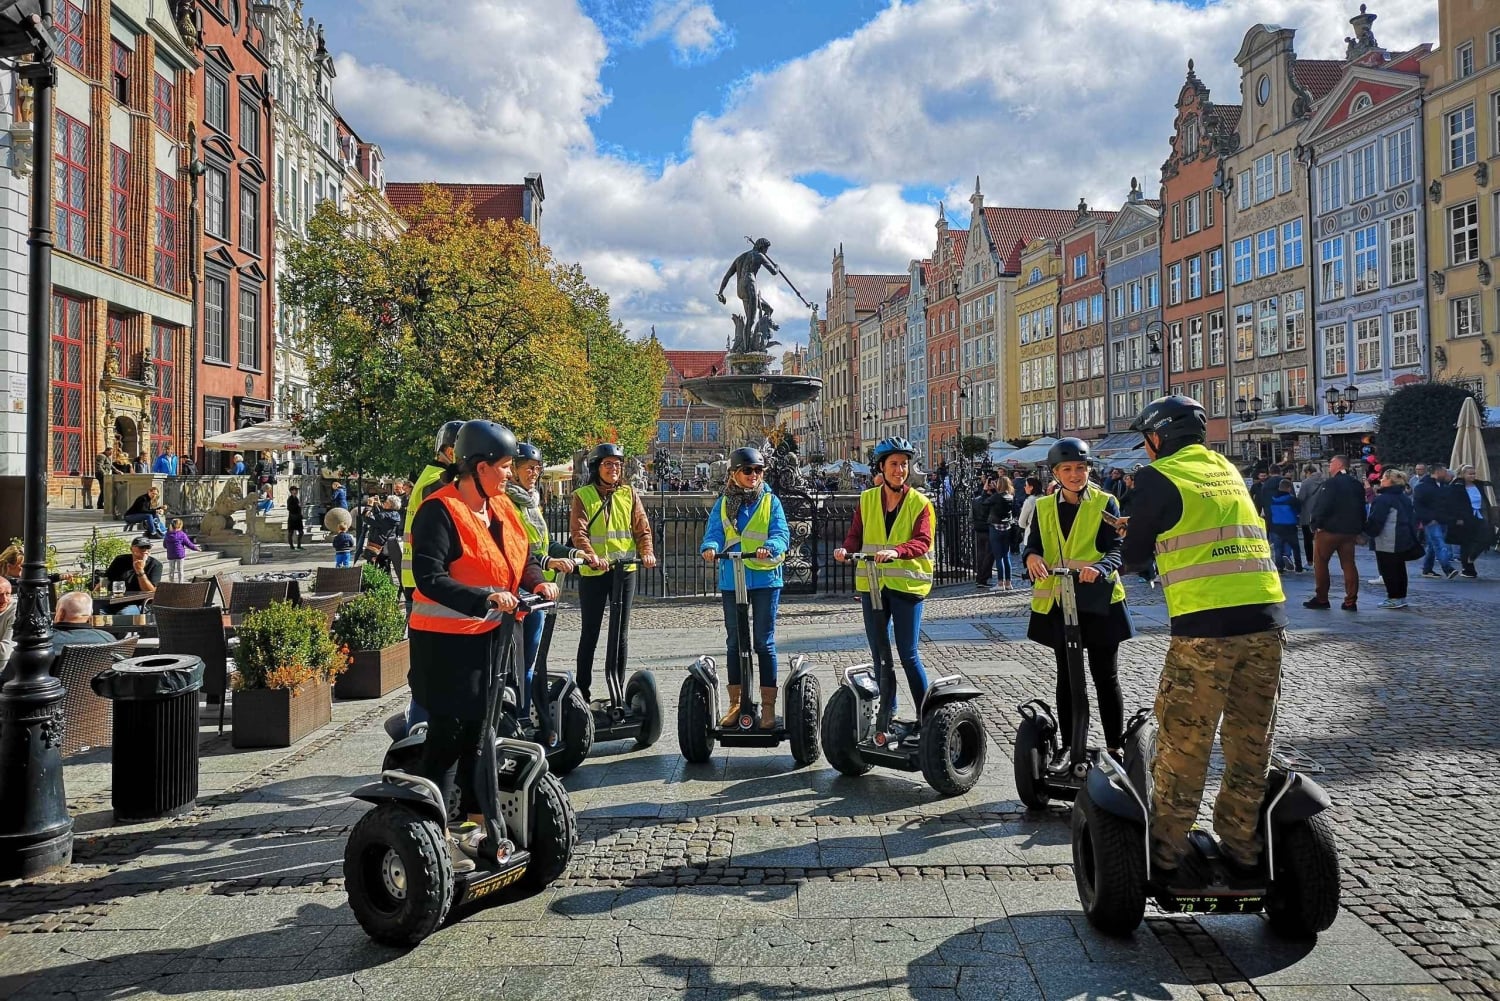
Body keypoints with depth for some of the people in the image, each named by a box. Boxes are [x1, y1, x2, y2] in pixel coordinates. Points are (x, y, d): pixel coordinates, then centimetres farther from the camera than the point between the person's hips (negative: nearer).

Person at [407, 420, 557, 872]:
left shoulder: (500, 508, 7)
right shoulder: (440, 511, -18)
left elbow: (522, 558, 13)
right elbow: (428, 578, -27)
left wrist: (538, 583, -8)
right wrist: (486, 598, -35)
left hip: (490, 636, 8)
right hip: (445, 641, -8)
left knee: (479, 729, 16)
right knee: (447, 734, -1)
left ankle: (475, 821, 29)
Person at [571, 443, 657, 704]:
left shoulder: (629, 494, 9)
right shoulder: (583, 496, -1)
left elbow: (642, 528, 5)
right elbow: (578, 532, -12)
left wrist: (647, 552, -14)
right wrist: (592, 557, -28)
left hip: (625, 571, 3)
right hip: (593, 573, -3)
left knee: (620, 632, 8)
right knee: (590, 633, 2)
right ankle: (582, 690, 12)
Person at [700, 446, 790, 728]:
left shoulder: (770, 501, 3)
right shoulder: (722, 504, 9)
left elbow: (781, 533, -9)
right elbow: (714, 533, -2)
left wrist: (769, 547, -31)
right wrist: (710, 547, -26)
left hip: (765, 577, -2)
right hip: (731, 580, 2)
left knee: (764, 642, 0)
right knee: (734, 642, 10)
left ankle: (768, 705, 8)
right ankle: (735, 703, 20)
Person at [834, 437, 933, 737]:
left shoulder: (920, 502, -2)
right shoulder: (867, 500, 9)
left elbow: (922, 542, -14)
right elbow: (856, 535, 7)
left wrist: (896, 551, -33)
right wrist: (846, 549, -16)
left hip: (906, 584, -3)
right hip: (872, 584, 4)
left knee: (908, 653, -4)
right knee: (880, 654, 10)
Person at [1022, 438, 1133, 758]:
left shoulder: (1105, 503, -1)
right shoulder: (1044, 507, 9)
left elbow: (1117, 548, -9)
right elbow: (1033, 543, 5)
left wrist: (1100, 568, -30)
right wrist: (1032, 556, -20)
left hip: (1097, 600, -3)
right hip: (1058, 602, 3)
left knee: (1105, 677, 5)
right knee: (1066, 677, 11)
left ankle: (1115, 747, 16)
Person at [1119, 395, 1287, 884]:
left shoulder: (1159, 476, 0)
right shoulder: (1227, 469, 18)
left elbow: (1133, 555, 4)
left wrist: (1138, 537, 25)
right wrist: (1147, 532, 25)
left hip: (1205, 627, -6)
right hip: (1268, 618, 6)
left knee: (1182, 747, 4)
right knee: (1251, 744, 14)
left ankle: (1164, 857, 13)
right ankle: (1242, 848, 24)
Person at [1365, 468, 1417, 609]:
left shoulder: (1383, 499, -16)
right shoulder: (1405, 498, 13)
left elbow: (1375, 521, -18)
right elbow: (1413, 518, 17)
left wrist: (1368, 530, 0)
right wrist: (1411, 534, 23)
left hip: (1387, 543, -9)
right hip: (1404, 540, 9)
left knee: (1388, 570, -2)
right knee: (1399, 568, 14)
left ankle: (1394, 598, -1)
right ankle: (1401, 596, 20)